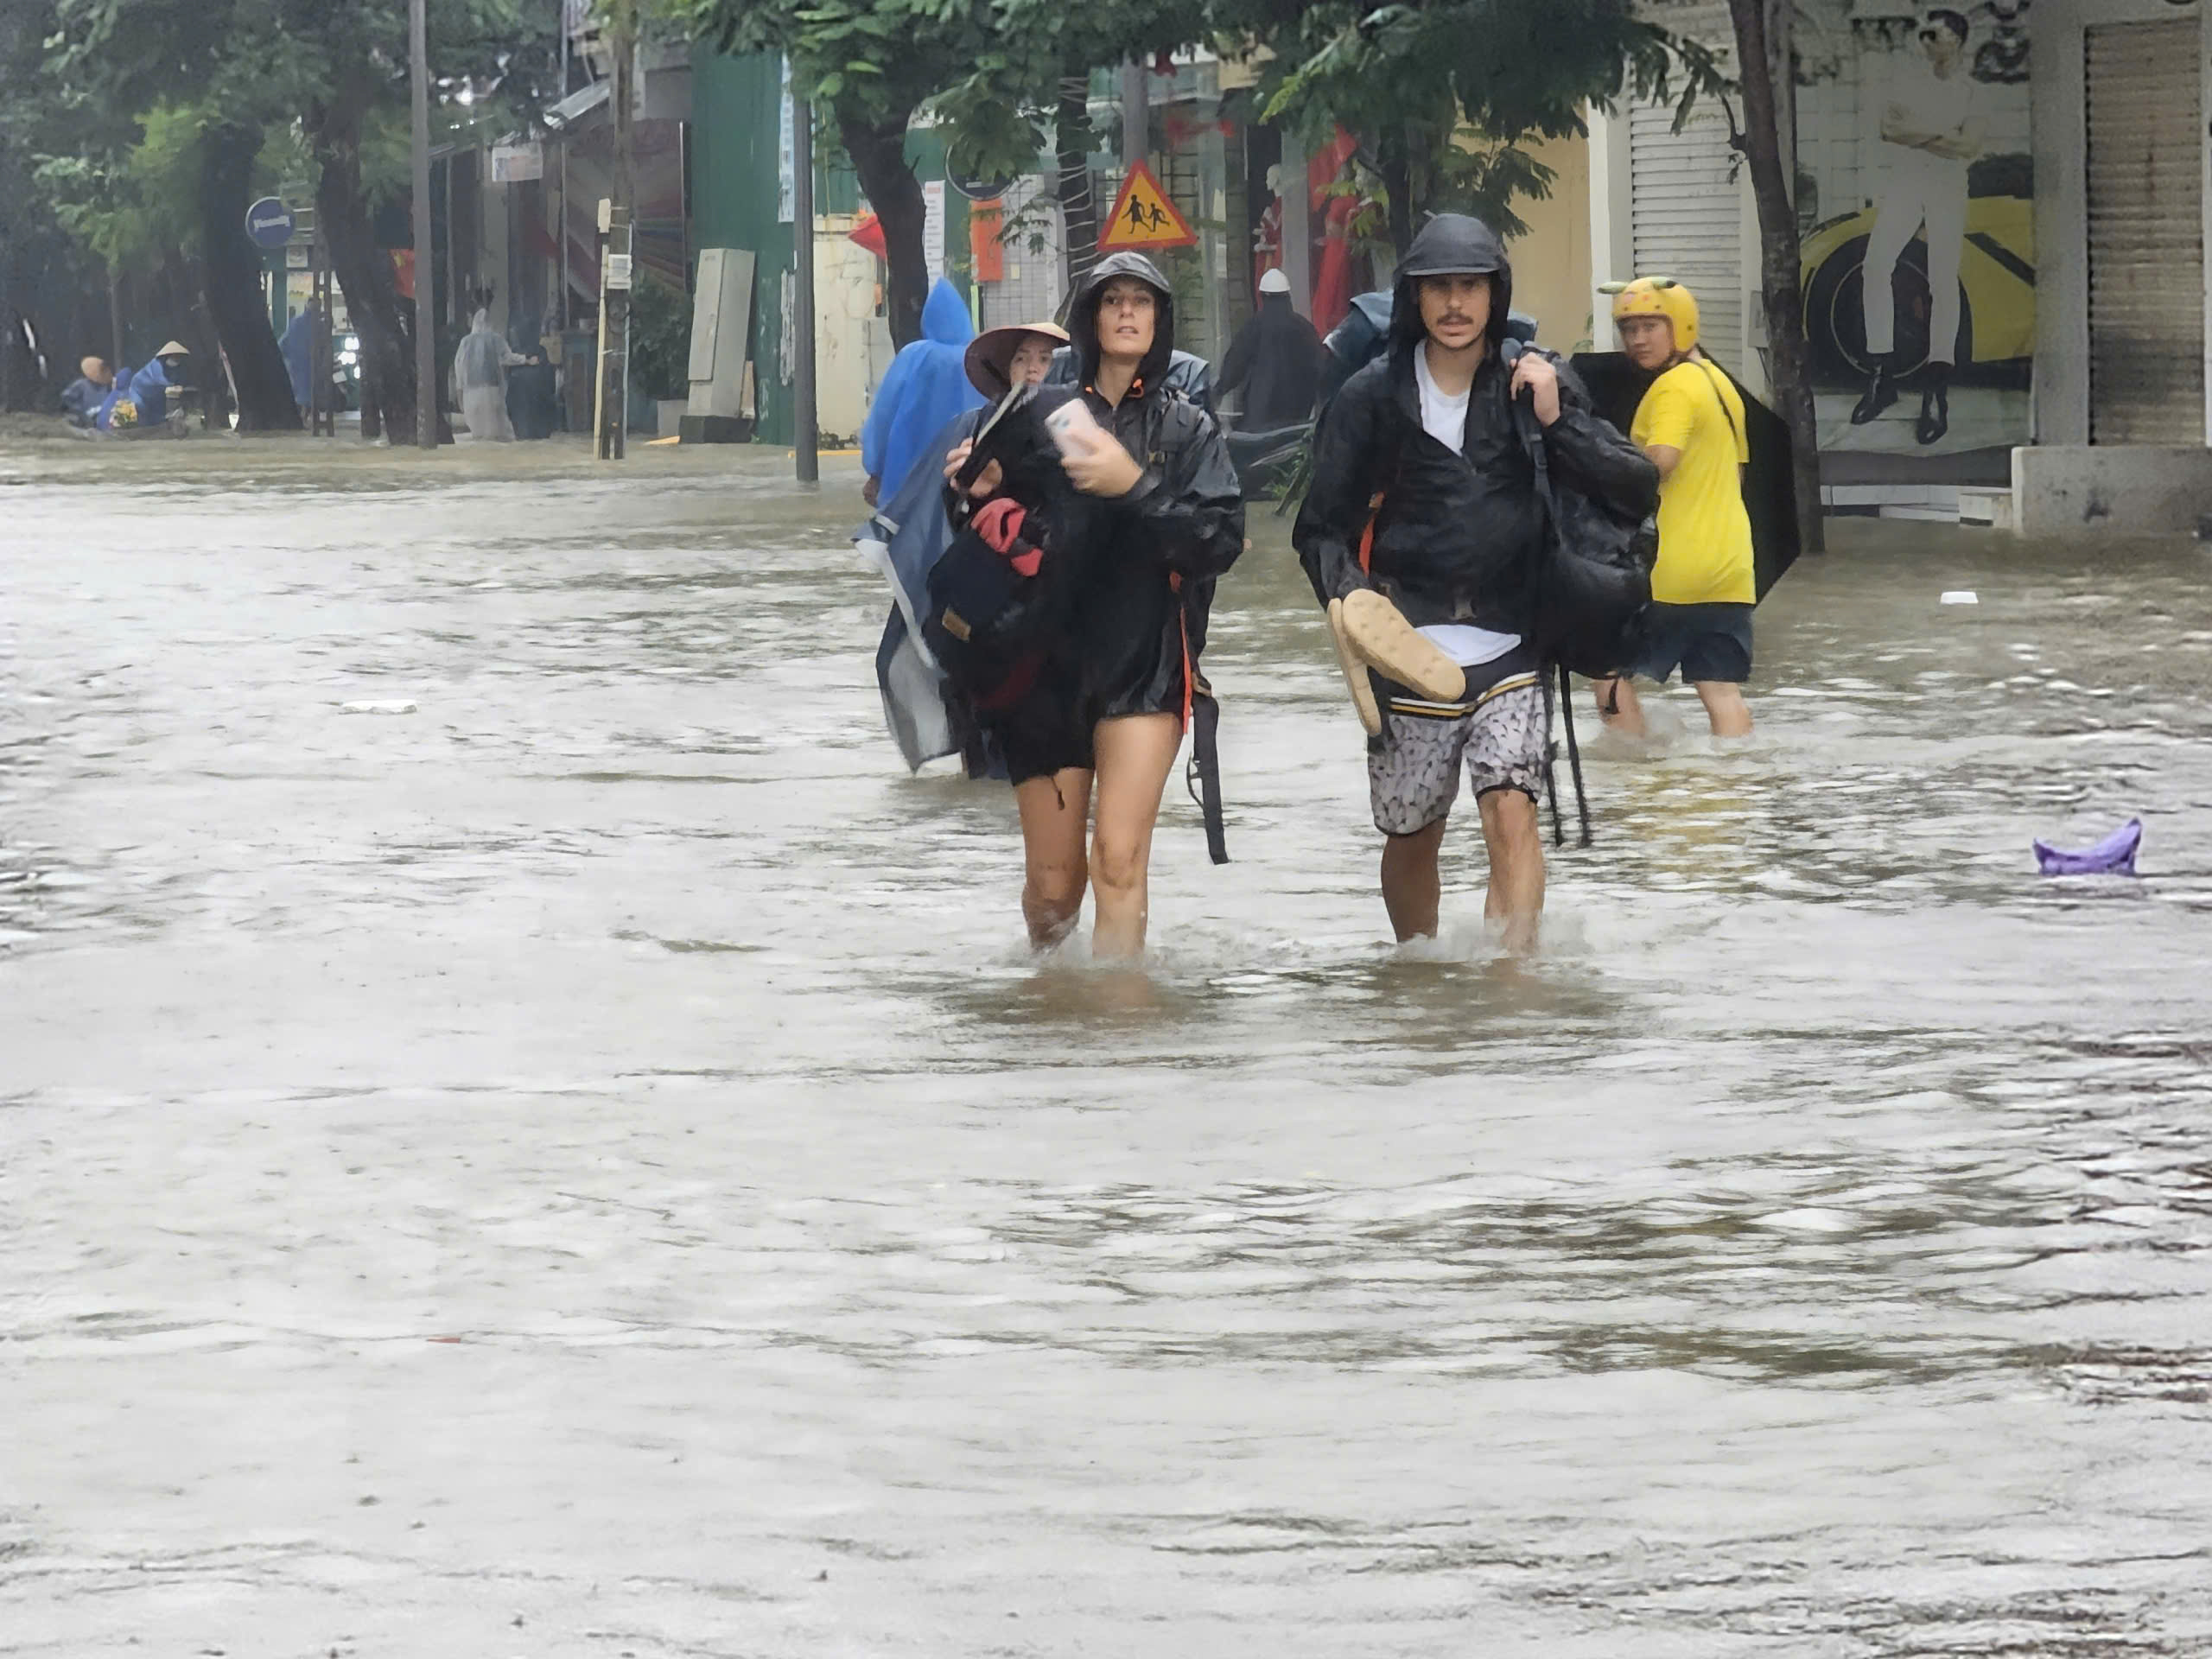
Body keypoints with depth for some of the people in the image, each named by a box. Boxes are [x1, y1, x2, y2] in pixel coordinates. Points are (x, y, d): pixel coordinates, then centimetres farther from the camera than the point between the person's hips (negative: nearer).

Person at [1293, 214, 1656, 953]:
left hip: (1508, 647, -1)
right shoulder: (1373, 398, 3)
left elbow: (1637, 488, 0)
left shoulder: (1534, 384, 4)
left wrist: (1556, 421, -13)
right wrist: (1348, 592, -14)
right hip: (1409, 650, 1)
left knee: (1512, 810, -19)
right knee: (1410, 836, 11)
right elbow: (1321, 526, 7)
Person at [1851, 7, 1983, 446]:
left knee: (1943, 280, -10)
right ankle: (1882, 373, -8)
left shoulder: (1975, 88, 2)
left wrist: (1915, 133, -9)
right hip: (1902, 182, 3)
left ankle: (1937, 388, -14)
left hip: (1949, 185, -3)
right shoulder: (1911, 76, 10)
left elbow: (1969, 146, -9)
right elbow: (1889, 127, -1)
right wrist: (1941, 137, -9)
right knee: (1875, 266, -12)